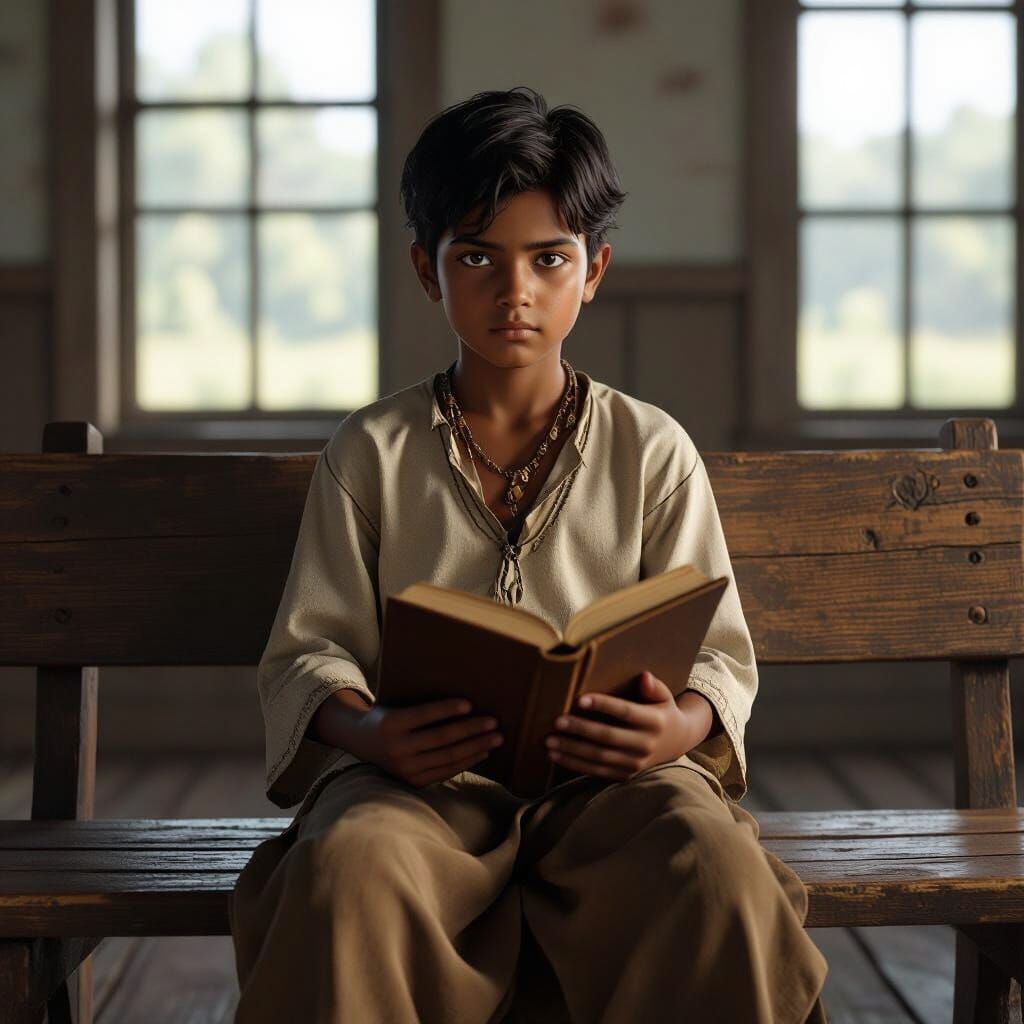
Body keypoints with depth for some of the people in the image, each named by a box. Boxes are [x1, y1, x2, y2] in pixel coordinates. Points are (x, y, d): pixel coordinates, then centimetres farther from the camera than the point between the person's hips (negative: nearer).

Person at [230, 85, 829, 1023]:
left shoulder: (652, 450, 11)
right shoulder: (372, 451, 11)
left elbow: (719, 654, 9)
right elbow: (307, 649, 7)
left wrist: (680, 727, -16)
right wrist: (368, 732, -17)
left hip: (606, 773, 1)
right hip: (424, 777, 0)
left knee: (715, 861, -34)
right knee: (345, 862, -36)